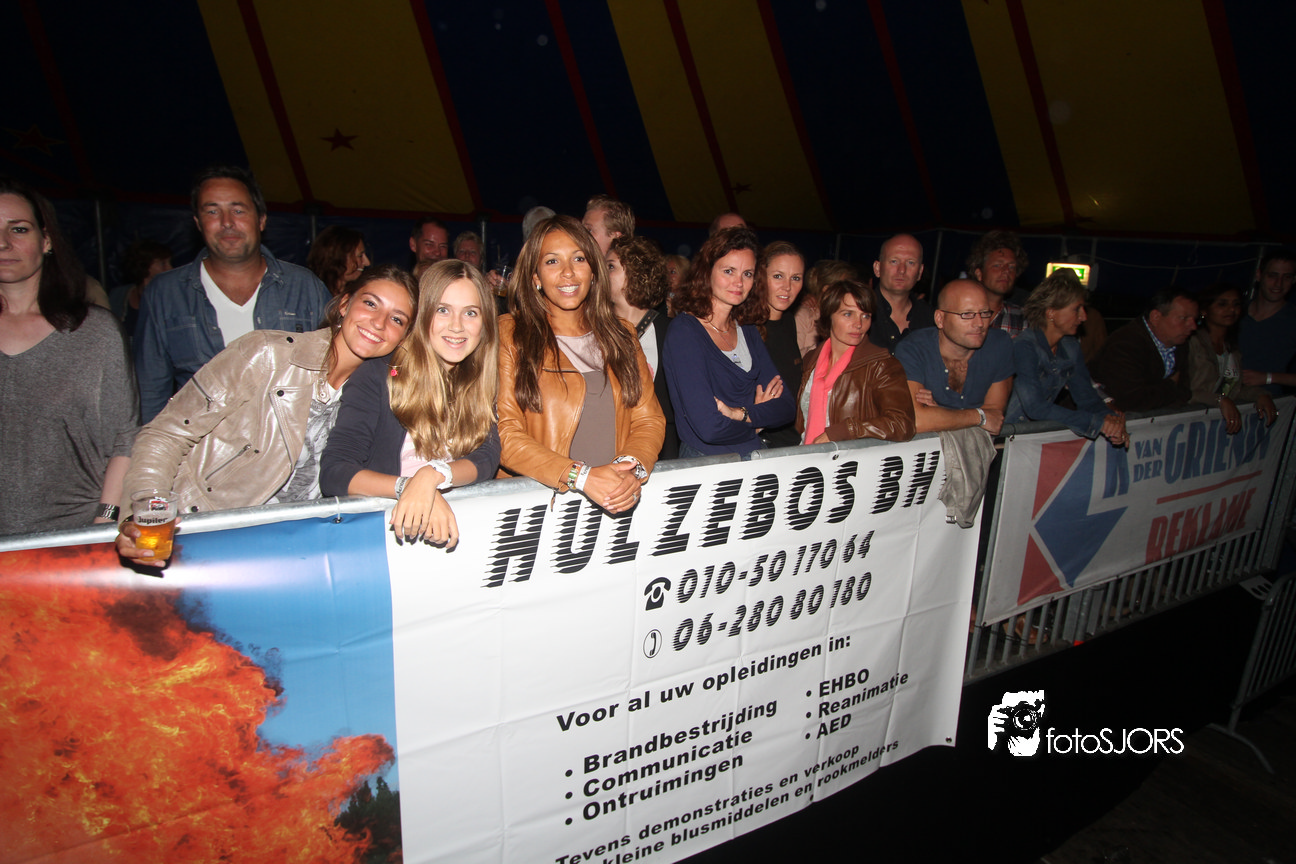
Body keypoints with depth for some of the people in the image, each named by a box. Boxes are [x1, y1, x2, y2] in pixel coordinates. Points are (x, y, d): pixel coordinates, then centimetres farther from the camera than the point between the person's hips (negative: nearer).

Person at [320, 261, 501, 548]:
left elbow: (488, 456, -4)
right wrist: (407, 486, -28)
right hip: (379, 522, -3)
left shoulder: (481, 380, 9)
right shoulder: (379, 374, -3)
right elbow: (333, 472, -10)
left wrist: (433, 475, -25)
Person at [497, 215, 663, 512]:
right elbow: (504, 434, -6)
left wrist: (633, 468, -11)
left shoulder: (621, 336, 15)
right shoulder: (508, 336, 2)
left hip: (619, 498, 2)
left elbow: (649, 418, 9)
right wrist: (581, 476, -17)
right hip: (535, 497, -1)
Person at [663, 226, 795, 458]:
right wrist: (755, 425, -1)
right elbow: (709, 427, -18)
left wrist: (741, 413, -12)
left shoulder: (748, 330, 10)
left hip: (756, 461, 3)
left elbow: (787, 406, 6)